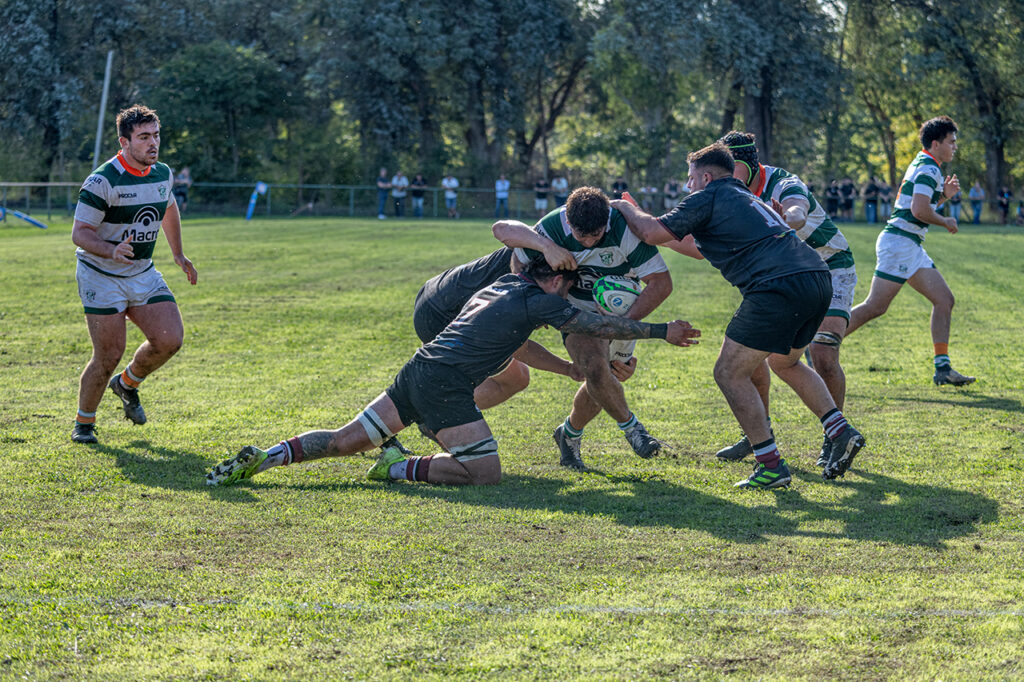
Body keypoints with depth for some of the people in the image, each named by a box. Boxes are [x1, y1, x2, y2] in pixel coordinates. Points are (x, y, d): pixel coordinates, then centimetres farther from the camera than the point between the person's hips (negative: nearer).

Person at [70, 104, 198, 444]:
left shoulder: (162, 174, 2)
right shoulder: (103, 181, -19)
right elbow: (79, 232, -19)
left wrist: (178, 254, 25)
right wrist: (111, 251, -36)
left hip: (143, 274, 6)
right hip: (101, 277, -6)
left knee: (170, 339, -10)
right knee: (109, 355, -9)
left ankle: (127, 384, 19)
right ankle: (83, 423, 13)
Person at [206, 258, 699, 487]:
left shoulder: (502, 285, 23)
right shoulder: (537, 300, -1)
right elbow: (599, 326, 0)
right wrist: (662, 331, 8)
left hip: (419, 371, 9)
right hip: (446, 385, -9)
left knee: (344, 441, 11)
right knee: (485, 474, -7)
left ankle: (263, 458, 0)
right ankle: (400, 469, -9)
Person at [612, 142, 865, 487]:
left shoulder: (709, 197, 6)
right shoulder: (747, 199, 32)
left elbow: (653, 232, 0)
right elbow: (714, 249, 47)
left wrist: (626, 209, 21)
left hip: (779, 286, -9)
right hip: (818, 277, 9)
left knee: (730, 373, 2)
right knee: (785, 362, 31)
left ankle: (771, 465, -1)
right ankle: (841, 431, 19)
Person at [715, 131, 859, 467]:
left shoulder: (784, 184, -27)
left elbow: (798, 212, -51)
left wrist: (788, 218, -74)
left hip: (831, 270, -7)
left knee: (823, 357, -21)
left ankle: (833, 439, -4)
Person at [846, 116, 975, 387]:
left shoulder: (923, 165, 19)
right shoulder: (928, 168, -12)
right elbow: (919, 210, -23)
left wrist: (943, 194, 15)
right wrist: (946, 222, -7)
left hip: (911, 247, 11)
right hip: (899, 242, -11)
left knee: (944, 299, 3)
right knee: (875, 307, -11)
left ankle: (942, 368, 1)